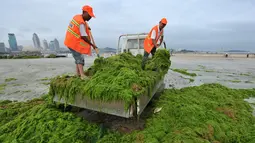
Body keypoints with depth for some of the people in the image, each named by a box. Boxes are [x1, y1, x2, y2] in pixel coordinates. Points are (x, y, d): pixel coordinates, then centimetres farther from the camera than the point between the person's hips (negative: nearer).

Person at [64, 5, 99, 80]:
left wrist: (87, 27, 10)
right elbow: (84, 37, -24)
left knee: (78, 57, 15)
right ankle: (82, 75, -24)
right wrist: (92, 45, -17)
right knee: (80, 58, -16)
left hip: (71, 40, 10)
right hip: (74, 43, -10)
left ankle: (78, 73, 23)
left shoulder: (77, 16, 6)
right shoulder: (81, 23, -23)